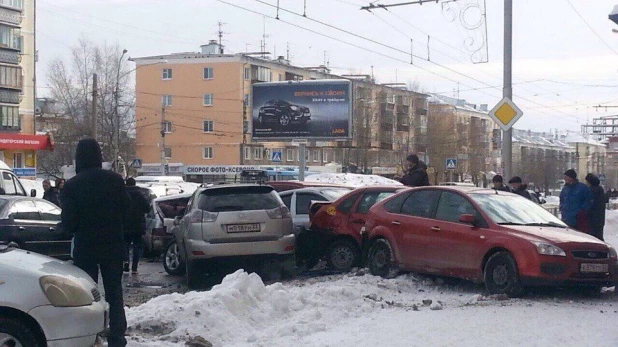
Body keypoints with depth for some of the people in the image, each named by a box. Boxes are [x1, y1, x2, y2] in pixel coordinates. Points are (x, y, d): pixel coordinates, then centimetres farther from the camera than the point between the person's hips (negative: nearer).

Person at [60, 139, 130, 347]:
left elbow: (68, 222, -11)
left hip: (85, 246, -2)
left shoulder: (71, 186, -11)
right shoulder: (115, 180, -5)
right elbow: (126, 211, 0)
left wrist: (78, 230, 11)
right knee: (114, 292, 11)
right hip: (113, 244, 2)